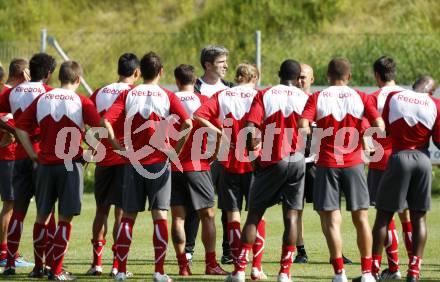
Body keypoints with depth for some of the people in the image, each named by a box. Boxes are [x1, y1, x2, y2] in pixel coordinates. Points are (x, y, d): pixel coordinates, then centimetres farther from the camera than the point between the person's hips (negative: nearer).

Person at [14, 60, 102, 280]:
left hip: (45, 163, 4)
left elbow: (21, 127, 4)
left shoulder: (42, 99, 6)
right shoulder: (81, 103, -5)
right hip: (70, 164, -4)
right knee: (65, 218, 0)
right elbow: (100, 129, -15)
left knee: (42, 216, 15)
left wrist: (33, 154, 6)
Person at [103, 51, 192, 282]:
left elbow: (106, 120, -11)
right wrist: (177, 150, -3)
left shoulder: (128, 94, 2)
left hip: (133, 162, 2)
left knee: (128, 216, 9)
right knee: (160, 216, 1)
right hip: (159, 163, -1)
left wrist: (117, 145, -2)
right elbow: (188, 124, -14)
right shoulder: (167, 96, -1)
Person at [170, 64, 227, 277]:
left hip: (172, 165, 2)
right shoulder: (203, 101, -2)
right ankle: (211, 264, 2)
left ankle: (183, 265, 0)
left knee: (178, 216, 4)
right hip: (197, 165, -2)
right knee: (207, 215, 5)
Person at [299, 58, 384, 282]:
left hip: (327, 164, -1)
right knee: (361, 218, 9)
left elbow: (303, 126, -16)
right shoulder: (360, 97, 2)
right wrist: (361, 137, 10)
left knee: (331, 219, 1)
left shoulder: (317, 98, -2)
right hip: (354, 163, 1)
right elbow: (379, 126, -8)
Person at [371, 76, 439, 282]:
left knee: (384, 215, 6)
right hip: (423, 159, 1)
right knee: (419, 217, 9)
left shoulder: (393, 97, 1)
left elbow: (383, 130, 6)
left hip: (399, 157, -1)